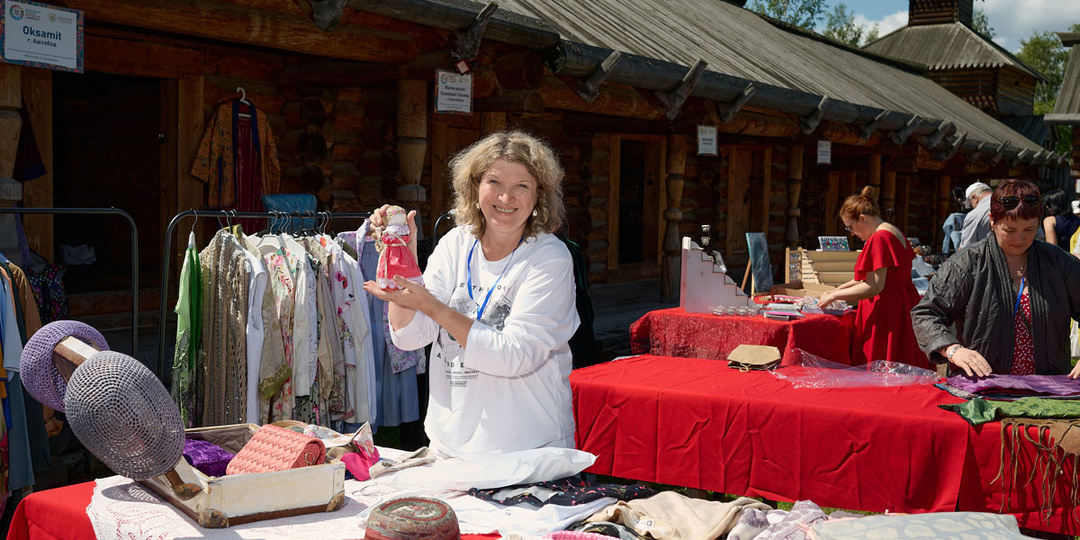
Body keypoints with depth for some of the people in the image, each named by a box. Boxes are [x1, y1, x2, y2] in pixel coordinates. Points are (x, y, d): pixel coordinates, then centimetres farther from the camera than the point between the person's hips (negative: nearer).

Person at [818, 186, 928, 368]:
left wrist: (835, 296, -13)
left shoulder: (879, 239, -16)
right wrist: (837, 290, 18)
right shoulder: (894, 232, 15)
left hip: (886, 312, -10)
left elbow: (874, 287, -21)